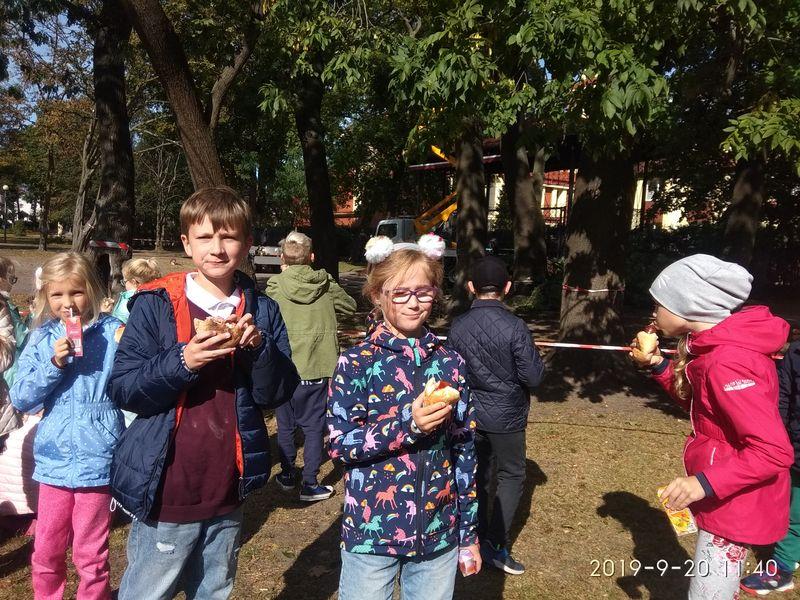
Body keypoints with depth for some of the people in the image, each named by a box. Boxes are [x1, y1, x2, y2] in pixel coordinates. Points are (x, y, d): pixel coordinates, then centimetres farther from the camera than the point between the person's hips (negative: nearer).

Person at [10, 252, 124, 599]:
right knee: (45, 553, 18)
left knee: (90, 556, 11)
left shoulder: (113, 332, -6)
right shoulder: (42, 339, 3)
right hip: (54, 457, 3)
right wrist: (55, 364, -15)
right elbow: (20, 400, -3)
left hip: (96, 459, -3)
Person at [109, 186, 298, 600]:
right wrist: (183, 361, -24)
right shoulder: (155, 304, -6)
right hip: (165, 493, -3)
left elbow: (277, 394, -1)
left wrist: (260, 348, -18)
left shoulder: (262, 310, 2)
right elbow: (122, 390, -10)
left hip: (227, 494, 3)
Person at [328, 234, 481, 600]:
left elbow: (465, 450, 4)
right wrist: (407, 424, -24)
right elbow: (338, 444, -12)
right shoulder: (356, 362, -9)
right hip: (371, 530, -2)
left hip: (439, 532, 3)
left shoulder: (450, 363, -1)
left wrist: (469, 531, 6)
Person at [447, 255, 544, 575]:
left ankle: (480, 538, 28)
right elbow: (533, 377, -16)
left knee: (478, 474, 17)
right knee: (511, 475, 12)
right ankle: (496, 544, 9)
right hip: (506, 416, -4)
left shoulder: (458, 326, -7)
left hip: (470, 414, 4)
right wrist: (536, 360, 4)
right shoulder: (514, 326, -20)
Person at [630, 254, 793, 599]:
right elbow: (699, 404, 13)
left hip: (737, 503, -10)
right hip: (726, 498, 10)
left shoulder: (726, 363, -30)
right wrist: (658, 366, 2)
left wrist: (705, 483, -33)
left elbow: (774, 451, -30)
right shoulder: (718, 346, 1)